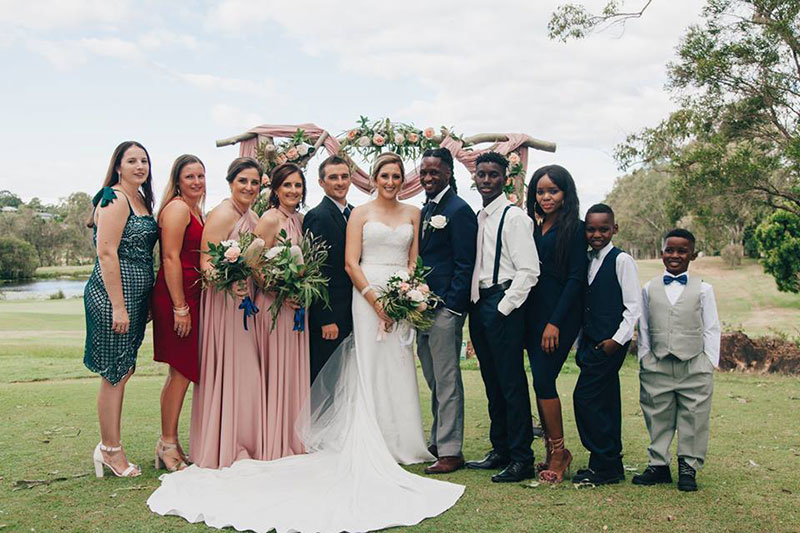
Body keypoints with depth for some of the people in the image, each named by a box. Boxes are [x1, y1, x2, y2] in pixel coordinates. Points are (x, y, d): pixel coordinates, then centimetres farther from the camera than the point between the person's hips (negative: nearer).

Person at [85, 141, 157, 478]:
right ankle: (111, 450, 12)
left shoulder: (141, 200, 15)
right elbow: (107, 253, -18)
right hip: (113, 295, -9)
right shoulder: (115, 198, -12)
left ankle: (109, 446, 25)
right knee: (114, 374, 0)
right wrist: (118, 306, -20)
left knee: (122, 372, 14)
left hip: (135, 296, 9)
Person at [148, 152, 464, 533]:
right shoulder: (360, 214, 2)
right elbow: (351, 262, -5)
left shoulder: (412, 214, 13)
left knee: (399, 366, 4)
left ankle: (399, 442, 13)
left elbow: (413, 260, 11)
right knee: (371, 365, -2)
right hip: (367, 295, -3)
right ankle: (374, 443, 5)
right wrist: (375, 298, -13)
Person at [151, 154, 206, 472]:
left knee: (182, 371, 12)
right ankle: (168, 444, 6)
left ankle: (169, 443, 21)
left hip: (191, 296, 9)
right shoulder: (177, 208, -10)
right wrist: (180, 308, -20)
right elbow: (171, 258, -17)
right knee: (182, 371, -5)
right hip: (176, 297, -9)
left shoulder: (195, 210, 18)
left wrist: (189, 305, 16)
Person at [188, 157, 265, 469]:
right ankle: (224, 447, 5)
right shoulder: (222, 214, -12)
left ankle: (244, 441, 23)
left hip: (245, 300, 9)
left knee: (246, 370, 12)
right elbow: (205, 262, -17)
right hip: (223, 300, -9)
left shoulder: (253, 218, 14)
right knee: (226, 369, -5)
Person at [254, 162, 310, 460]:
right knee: (276, 372, -3)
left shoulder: (300, 219, 13)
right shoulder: (269, 219, -10)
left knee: (295, 371, 11)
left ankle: (294, 442, 21)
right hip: (274, 304, -8)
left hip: (297, 304, 8)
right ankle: (274, 446, 7)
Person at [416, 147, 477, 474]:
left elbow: (464, 265, -14)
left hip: (445, 308, -9)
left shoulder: (459, 210, -10)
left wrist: (450, 306, -18)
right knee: (434, 381, 16)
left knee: (447, 381, -3)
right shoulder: (425, 211, 17)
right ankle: (437, 441, 27)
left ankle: (450, 451, 5)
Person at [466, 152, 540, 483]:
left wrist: (503, 308, -15)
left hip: (502, 305, -8)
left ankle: (521, 459, 4)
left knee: (512, 384, -4)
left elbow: (529, 271, -15)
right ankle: (500, 451, 24)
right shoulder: (479, 218, 16)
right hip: (479, 304, 8)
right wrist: (475, 306, 11)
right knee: (492, 384, 14)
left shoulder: (514, 217, -9)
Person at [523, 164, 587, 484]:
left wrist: (555, 322, -15)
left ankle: (559, 451, 7)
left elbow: (576, 278, -11)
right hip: (533, 313, 7)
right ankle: (552, 452, 19)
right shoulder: (535, 227, 13)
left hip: (559, 314, -7)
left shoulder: (574, 228, -6)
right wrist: (524, 316, 5)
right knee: (541, 382, 8)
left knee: (543, 380, -9)